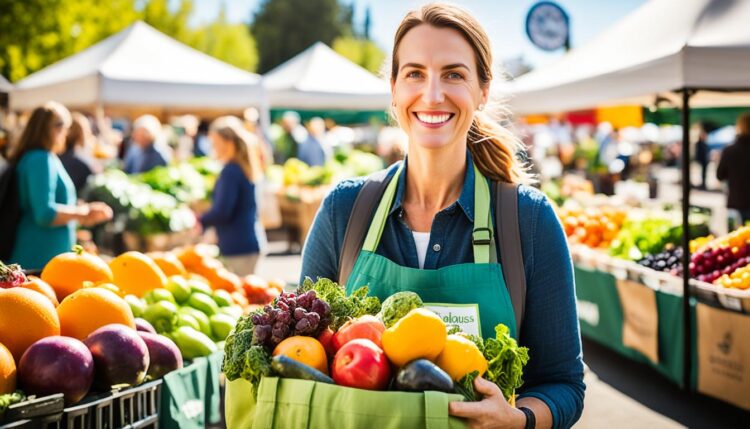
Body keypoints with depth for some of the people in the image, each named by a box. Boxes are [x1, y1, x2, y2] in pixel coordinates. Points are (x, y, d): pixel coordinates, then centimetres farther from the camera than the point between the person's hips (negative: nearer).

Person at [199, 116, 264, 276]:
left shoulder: (231, 171, -15)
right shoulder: (246, 168, 13)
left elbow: (222, 212, -18)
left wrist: (199, 222, -2)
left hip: (237, 246, -9)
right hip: (249, 242, 9)